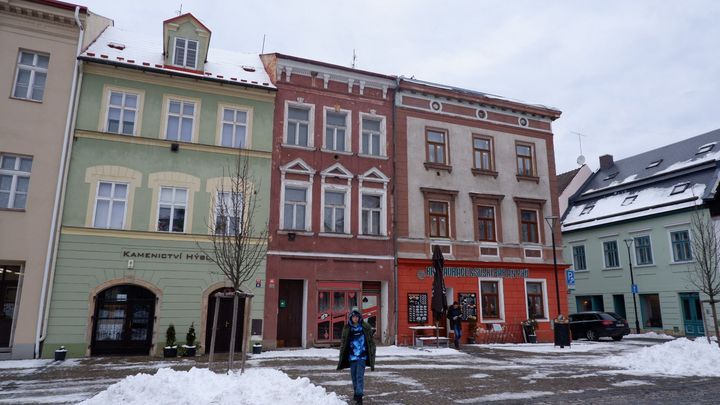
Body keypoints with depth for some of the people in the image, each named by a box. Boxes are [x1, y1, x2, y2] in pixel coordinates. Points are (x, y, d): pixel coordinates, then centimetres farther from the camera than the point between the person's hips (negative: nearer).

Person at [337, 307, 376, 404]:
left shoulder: (366, 328, -2)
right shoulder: (347, 329, 4)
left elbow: (371, 342, 1)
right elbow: (343, 343, 9)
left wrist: (372, 358, -1)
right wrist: (341, 358, 7)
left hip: (362, 356, -3)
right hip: (352, 356, 3)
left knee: (360, 376, -9)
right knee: (353, 376, 12)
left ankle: (359, 396, -7)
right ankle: (356, 392, 31)